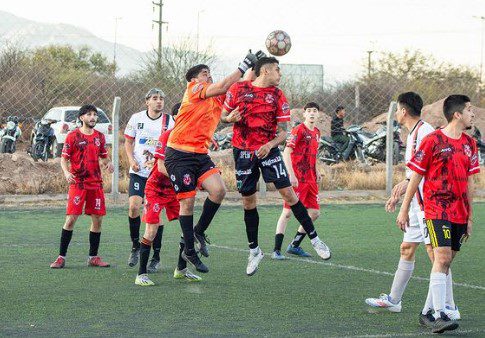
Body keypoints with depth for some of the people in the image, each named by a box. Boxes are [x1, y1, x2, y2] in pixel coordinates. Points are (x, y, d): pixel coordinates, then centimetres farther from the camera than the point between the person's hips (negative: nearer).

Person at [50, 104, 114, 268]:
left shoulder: (99, 136, 11)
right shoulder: (73, 136, -2)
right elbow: (64, 158, -1)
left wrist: (108, 163, -3)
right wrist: (66, 172, -19)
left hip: (96, 183, 4)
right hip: (77, 183, -4)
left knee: (97, 219, 4)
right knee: (71, 218, -9)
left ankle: (93, 257, 15)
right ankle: (61, 257, -2)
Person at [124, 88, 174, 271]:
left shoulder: (169, 122, -3)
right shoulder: (136, 118, 2)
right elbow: (128, 141, 11)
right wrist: (131, 160, -5)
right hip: (138, 172, 1)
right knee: (133, 206, -15)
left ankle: (156, 257, 8)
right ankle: (135, 247, 7)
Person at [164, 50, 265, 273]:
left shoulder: (217, 98, 16)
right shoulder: (193, 88, -4)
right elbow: (221, 87, -17)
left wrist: (255, 67, -1)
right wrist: (244, 65, -15)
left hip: (200, 154, 6)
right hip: (179, 153, -6)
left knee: (218, 190, -13)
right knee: (188, 201, -4)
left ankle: (199, 231, 9)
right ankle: (190, 251, 8)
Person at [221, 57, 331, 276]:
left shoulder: (277, 95, 1)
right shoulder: (238, 89, -2)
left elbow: (283, 131, 0)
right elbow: (223, 115, 8)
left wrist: (270, 145, -20)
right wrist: (230, 118, -16)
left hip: (268, 150, 0)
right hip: (243, 151, 0)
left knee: (288, 193, -8)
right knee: (248, 201, 4)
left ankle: (314, 238, 2)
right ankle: (254, 250, 18)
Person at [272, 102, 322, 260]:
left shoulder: (316, 132, 14)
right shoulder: (299, 130, -10)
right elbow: (286, 152, -17)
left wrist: (316, 172, 15)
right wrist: (291, 175, -23)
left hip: (311, 180, 8)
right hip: (297, 178, -8)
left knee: (314, 213, 6)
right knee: (288, 212, -7)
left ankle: (294, 245, 18)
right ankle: (276, 250, -4)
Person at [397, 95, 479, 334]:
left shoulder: (469, 144, 12)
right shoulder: (433, 141, -6)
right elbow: (415, 177, -1)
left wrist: (470, 217, 16)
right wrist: (404, 210, 0)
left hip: (459, 214, 6)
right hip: (437, 210, -6)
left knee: (446, 262, 8)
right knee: (442, 258, -16)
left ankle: (431, 312, 16)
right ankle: (438, 315, -19)